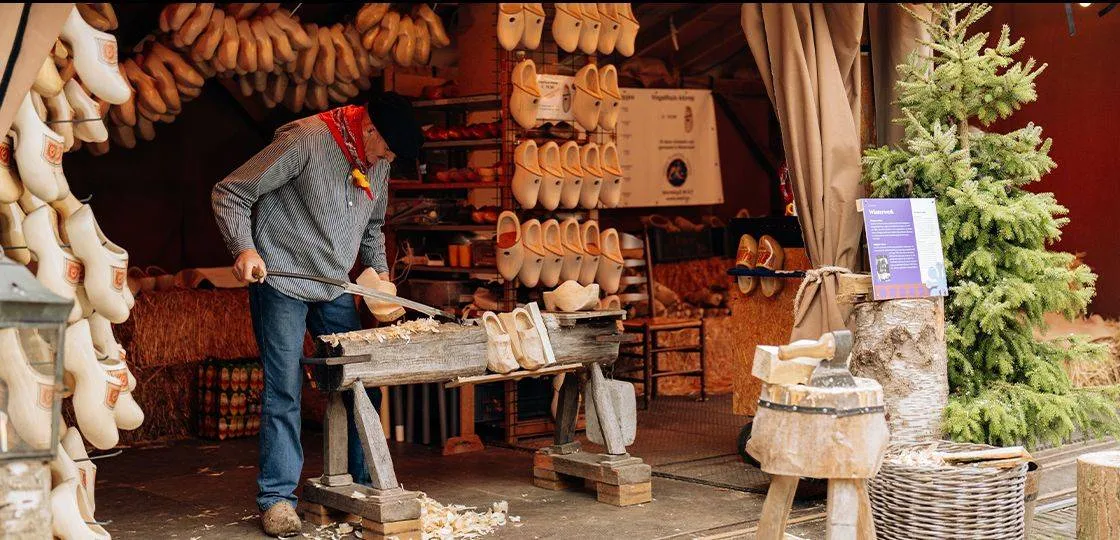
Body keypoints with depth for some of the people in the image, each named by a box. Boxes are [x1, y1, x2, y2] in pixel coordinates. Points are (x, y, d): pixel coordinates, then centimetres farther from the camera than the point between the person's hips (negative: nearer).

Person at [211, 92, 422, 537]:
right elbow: (229, 194, -13)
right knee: (284, 390, -7)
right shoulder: (305, 140, -17)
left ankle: (367, 483, 15)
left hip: (335, 288, 7)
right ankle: (277, 497, 1)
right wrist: (244, 248, -26)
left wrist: (380, 271, 8)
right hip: (281, 283, -7)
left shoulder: (377, 161, 5)